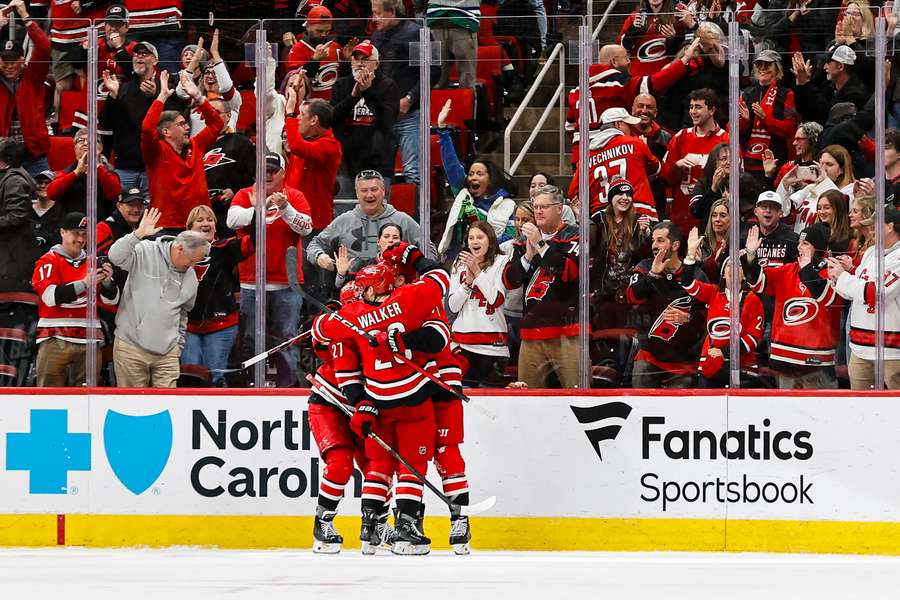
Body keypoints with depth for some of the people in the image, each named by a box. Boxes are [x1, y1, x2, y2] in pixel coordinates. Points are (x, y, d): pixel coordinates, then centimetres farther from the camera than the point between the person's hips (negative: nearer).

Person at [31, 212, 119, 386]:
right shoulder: (49, 261, 1)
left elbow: (110, 300, 12)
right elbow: (50, 296, -14)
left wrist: (106, 282, -9)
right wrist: (85, 283, -20)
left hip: (88, 341, 4)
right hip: (56, 340, -4)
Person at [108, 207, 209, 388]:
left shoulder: (191, 278, 11)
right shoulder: (145, 253, -6)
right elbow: (115, 257, -23)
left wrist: (178, 346, 21)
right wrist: (138, 234, -32)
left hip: (166, 353, 4)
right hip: (131, 345, -4)